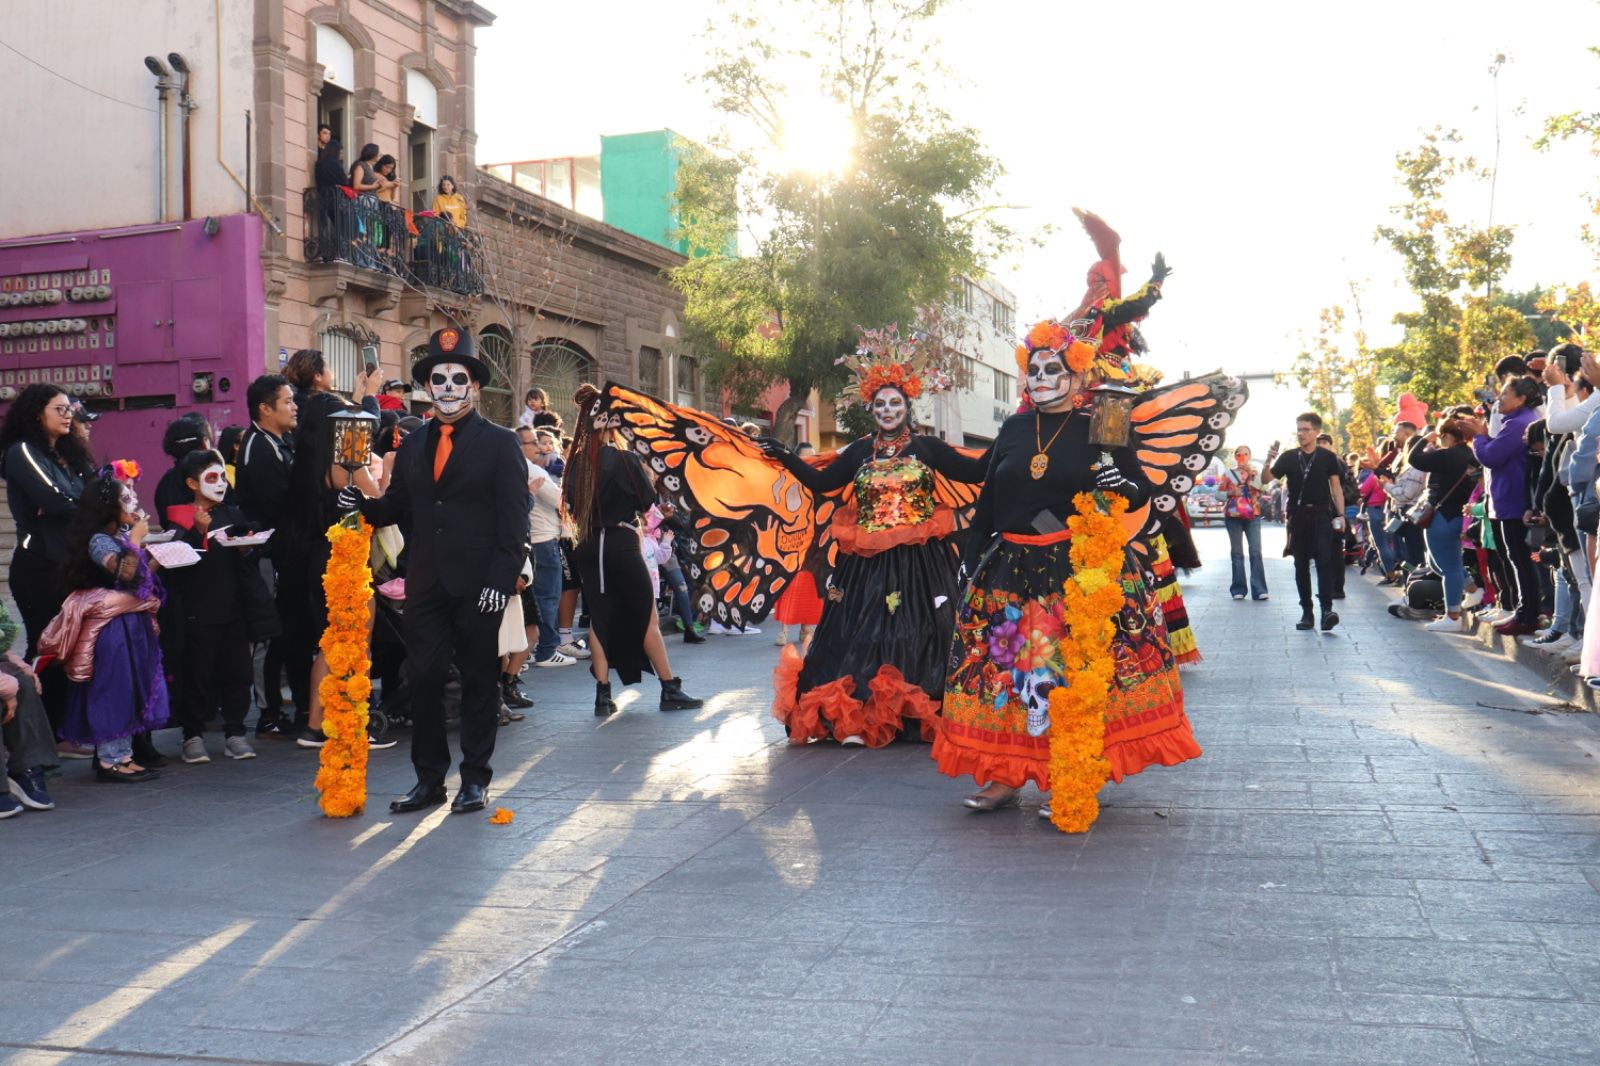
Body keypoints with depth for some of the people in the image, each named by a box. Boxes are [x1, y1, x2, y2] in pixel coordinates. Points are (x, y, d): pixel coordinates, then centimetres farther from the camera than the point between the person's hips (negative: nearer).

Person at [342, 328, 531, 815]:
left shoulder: (500, 444, 0)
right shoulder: (412, 446, 14)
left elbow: (514, 520, -6)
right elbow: (398, 507, 13)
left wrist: (502, 578, -15)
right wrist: (361, 504, -7)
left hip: (478, 586, -4)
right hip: (425, 585, 4)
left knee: (479, 679, 5)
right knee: (423, 678, 5)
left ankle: (475, 777, 15)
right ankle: (429, 778, 15)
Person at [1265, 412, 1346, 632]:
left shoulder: (1328, 457, 5)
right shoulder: (1288, 457, 7)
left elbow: (1336, 487, 7)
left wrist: (1340, 514, -2)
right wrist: (1268, 462, -15)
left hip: (1321, 515, -2)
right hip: (1298, 516, 2)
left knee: (1324, 561, -13)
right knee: (1301, 565, 5)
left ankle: (1327, 609, -19)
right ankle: (1306, 612, 11)